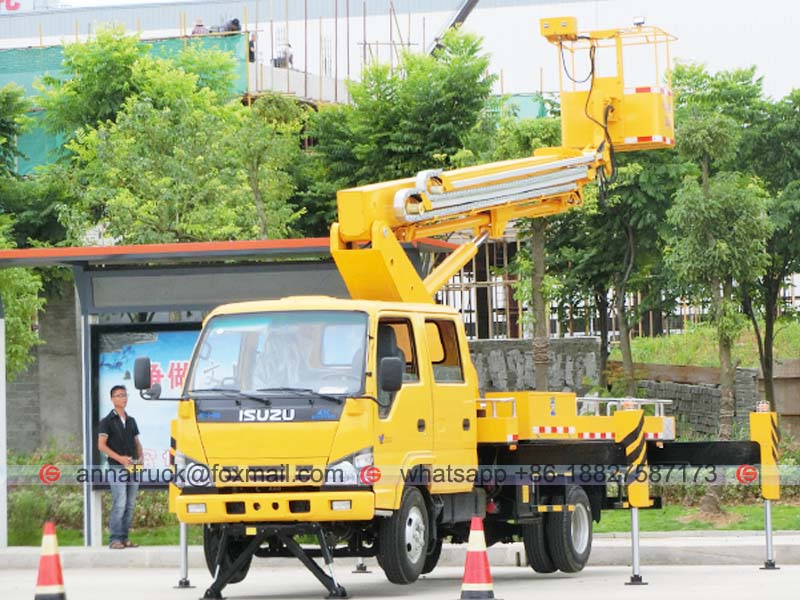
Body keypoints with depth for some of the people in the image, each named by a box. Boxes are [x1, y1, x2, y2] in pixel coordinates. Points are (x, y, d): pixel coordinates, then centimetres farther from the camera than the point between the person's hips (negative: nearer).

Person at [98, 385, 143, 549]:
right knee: (119, 504, -12)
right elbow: (101, 445, -7)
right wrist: (119, 458, -18)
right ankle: (115, 539, -9)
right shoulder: (107, 421, -1)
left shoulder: (131, 421, 17)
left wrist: (140, 457, 2)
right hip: (117, 467, -6)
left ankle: (124, 538, 11)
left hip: (133, 467, 6)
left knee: (130, 505, 5)